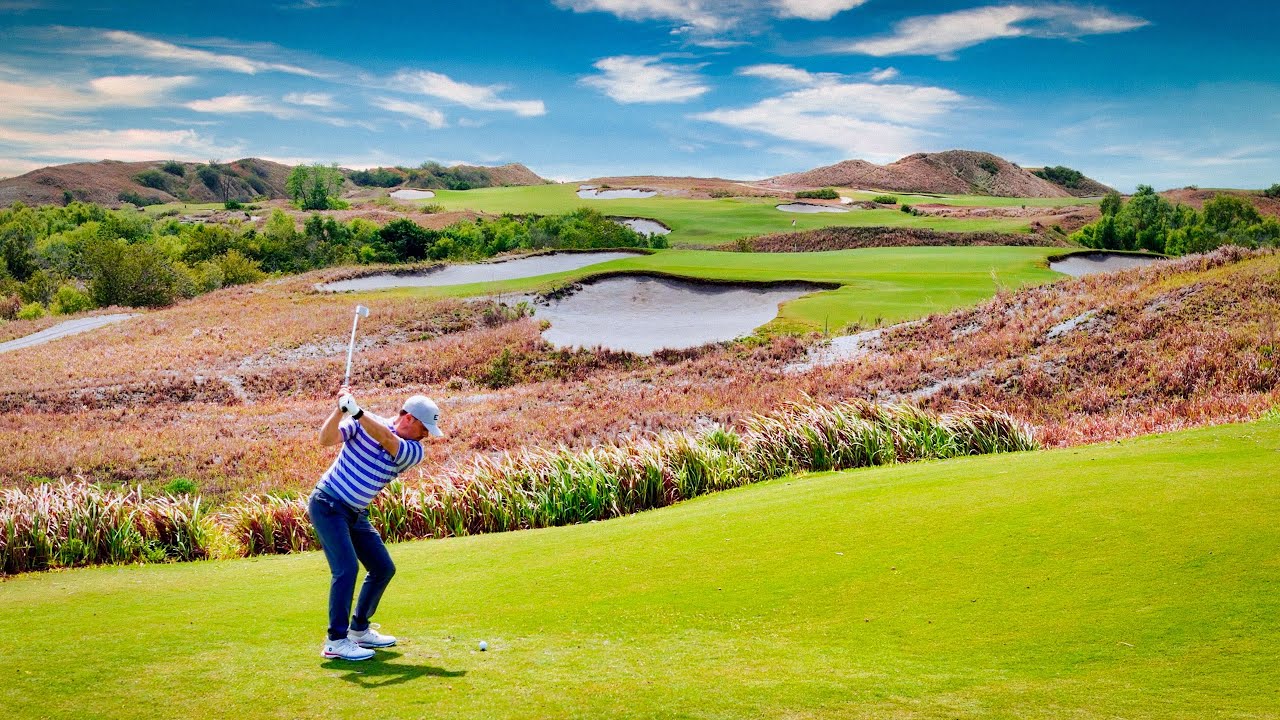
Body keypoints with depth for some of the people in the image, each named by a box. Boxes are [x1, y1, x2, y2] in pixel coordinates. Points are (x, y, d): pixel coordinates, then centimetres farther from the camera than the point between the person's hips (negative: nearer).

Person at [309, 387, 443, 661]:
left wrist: (356, 411, -37)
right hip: (328, 505, -6)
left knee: (383, 568, 9)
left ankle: (359, 629, 25)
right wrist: (339, 410, -35)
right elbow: (326, 439, -20)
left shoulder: (414, 451, -6)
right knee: (347, 567, -18)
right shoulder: (363, 422, -11)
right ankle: (336, 641, -12)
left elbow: (386, 439, -26)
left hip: (356, 514, 6)